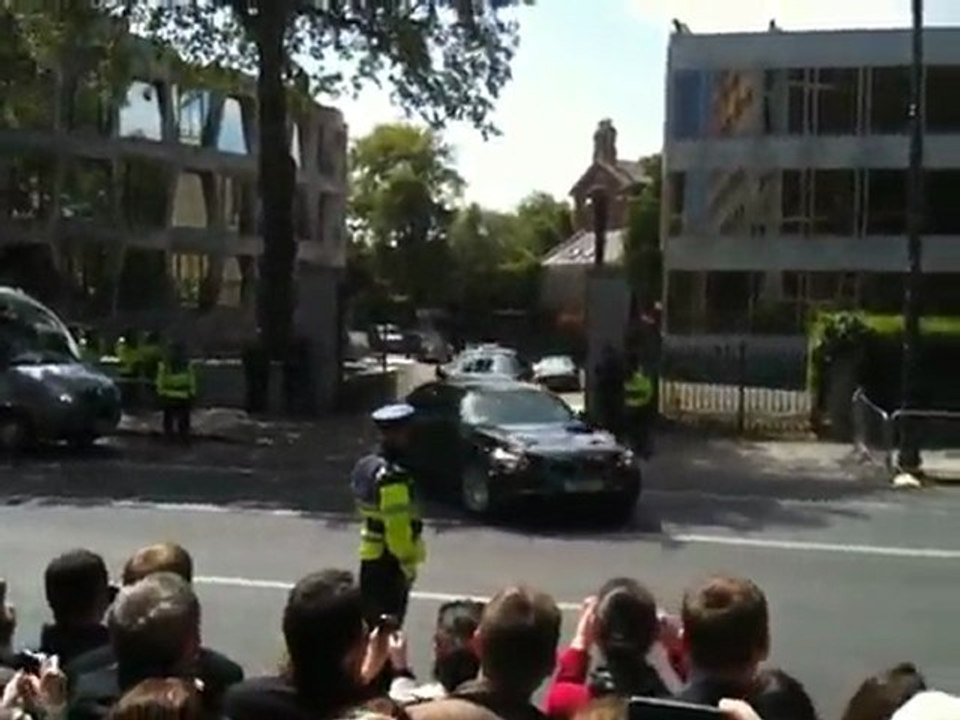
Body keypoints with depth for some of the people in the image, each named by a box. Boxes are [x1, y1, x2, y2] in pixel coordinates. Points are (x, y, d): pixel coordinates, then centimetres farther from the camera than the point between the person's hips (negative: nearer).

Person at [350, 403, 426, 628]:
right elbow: (398, 528, -25)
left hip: (371, 557, 9)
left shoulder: (366, 465, 6)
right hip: (389, 561, -9)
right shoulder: (393, 477, -24)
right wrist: (409, 563, -15)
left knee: (373, 622, 19)